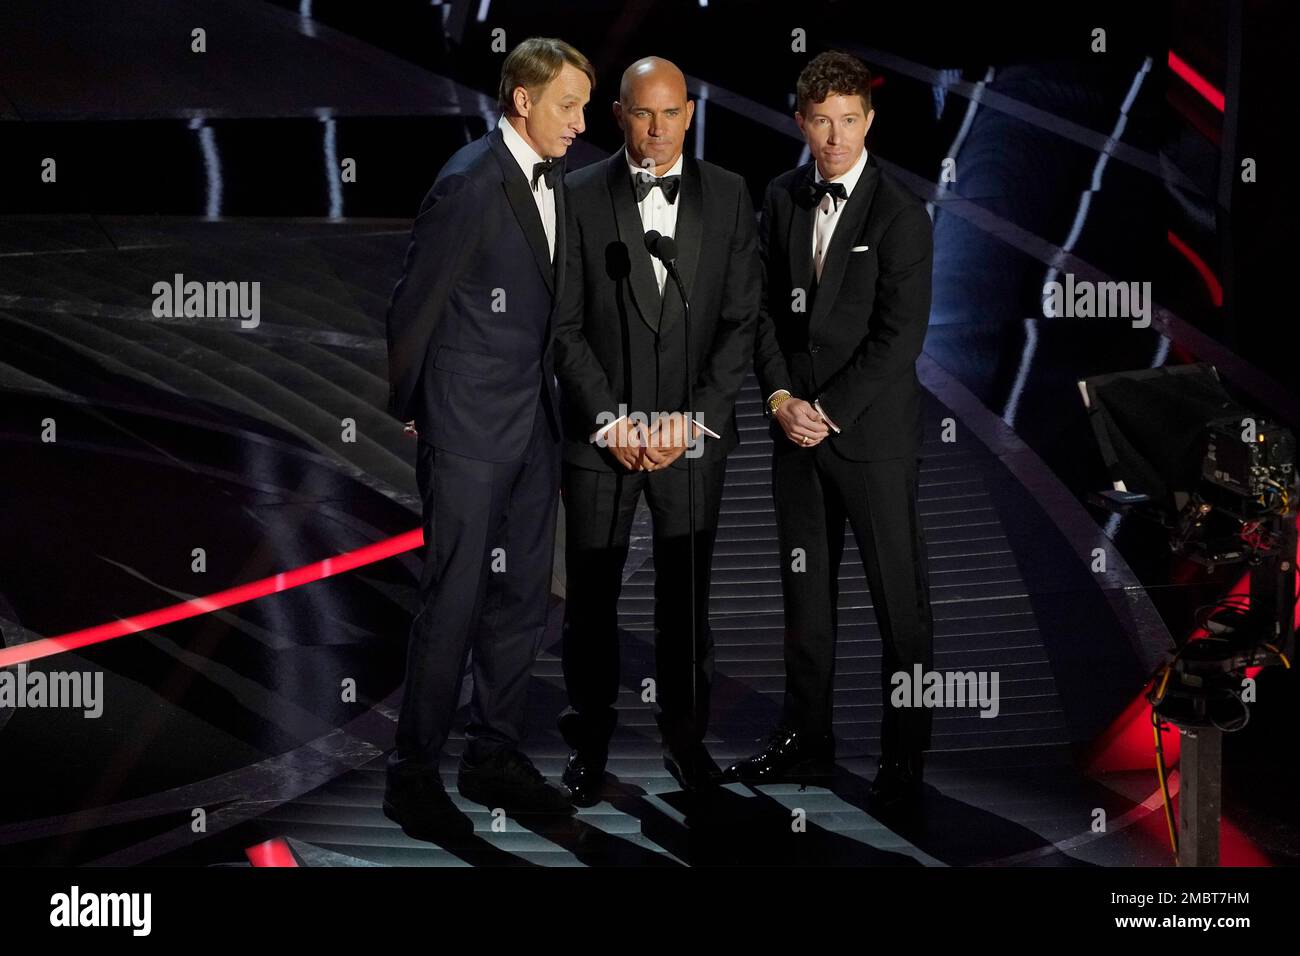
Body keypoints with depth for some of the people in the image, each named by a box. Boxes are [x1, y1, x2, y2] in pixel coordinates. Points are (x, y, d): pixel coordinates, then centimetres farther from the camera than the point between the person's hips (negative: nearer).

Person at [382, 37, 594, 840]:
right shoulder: (469, 184, -17)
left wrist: (548, 394, 12)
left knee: (523, 598, 13)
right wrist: (408, 411, -1)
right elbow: (415, 307, -11)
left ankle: (495, 757, 25)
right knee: (455, 601, -2)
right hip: (469, 428, -8)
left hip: (535, 423, 8)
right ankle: (413, 774, 11)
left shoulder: (555, 179, 6)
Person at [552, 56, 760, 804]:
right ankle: (590, 739, 18)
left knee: (686, 594, 8)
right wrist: (609, 421, -11)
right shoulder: (579, 196, -2)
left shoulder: (730, 196, 2)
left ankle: (686, 734, 21)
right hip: (600, 431, -1)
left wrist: (697, 418, -9)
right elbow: (566, 324, -4)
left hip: (694, 433, 1)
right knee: (592, 596, 6)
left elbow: (741, 320, 0)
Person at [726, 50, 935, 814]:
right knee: (805, 587, 12)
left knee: (899, 595, 1)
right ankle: (807, 737, 24)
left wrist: (830, 411, -14)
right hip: (797, 425, 5)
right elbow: (767, 306, 9)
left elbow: (900, 335, -13)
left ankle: (906, 755, 10)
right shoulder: (783, 200, 7)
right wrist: (780, 397, -4)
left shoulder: (900, 215, -9)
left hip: (873, 429, -5)